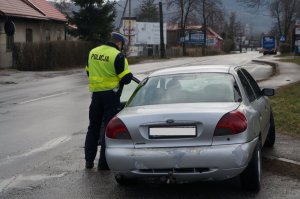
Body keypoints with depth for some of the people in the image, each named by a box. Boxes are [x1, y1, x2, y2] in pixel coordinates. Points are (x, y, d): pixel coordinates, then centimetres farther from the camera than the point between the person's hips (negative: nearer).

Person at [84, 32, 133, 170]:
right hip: (111, 95, -5)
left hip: (95, 93, 5)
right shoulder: (118, 56, -13)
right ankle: (103, 163, 2)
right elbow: (126, 78, -14)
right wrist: (129, 75, 8)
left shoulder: (93, 52, 6)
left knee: (93, 127, 16)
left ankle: (89, 160, 19)